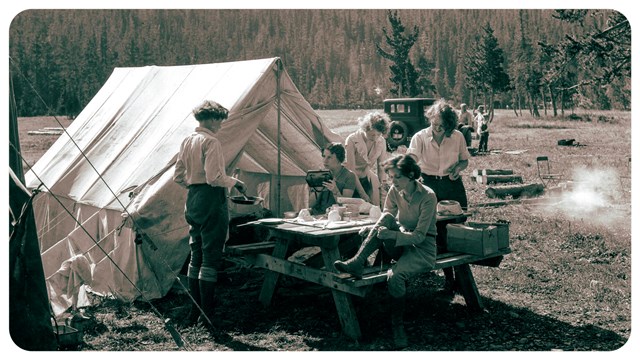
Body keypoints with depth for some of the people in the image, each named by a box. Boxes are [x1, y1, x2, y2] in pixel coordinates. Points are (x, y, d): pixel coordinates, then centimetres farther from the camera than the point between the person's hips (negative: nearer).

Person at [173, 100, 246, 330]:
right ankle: (207, 316, 0)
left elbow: (178, 177, 14)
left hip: (192, 200, 9)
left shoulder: (187, 141, 12)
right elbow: (215, 177, -21)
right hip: (211, 201, -9)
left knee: (196, 256, 15)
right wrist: (235, 183, -5)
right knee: (211, 257, -4)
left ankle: (193, 312, 21)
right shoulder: (211, 142, -14)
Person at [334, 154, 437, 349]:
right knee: (385, 219, -25)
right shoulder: (394, 191, -1)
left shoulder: (427, 196, -18)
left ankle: (397, 324, -15)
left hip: (423, 247, -5)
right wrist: (374, 229, -23)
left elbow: (419, 236, -22)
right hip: (401, 243, 6)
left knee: (395, 275, -33)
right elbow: (387, 217, 0)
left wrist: (392, 234, -36)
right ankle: (357, 263, -30)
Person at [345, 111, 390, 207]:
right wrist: (362, 194, -22)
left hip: (370, 180, 4)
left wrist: (383, 184, -7)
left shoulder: (381, 141, -5)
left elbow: (381, 167, 3)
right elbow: (351, 170, -19)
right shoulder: (352, 140, -19)